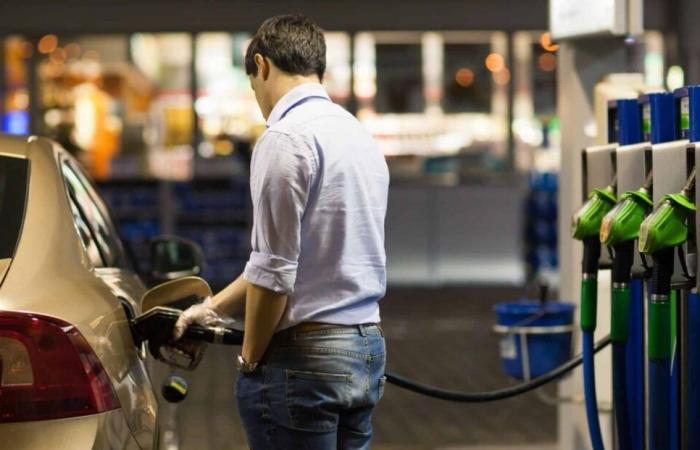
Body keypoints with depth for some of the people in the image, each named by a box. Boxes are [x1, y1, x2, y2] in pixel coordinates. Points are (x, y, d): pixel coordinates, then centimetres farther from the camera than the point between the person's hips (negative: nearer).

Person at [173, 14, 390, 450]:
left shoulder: (286, 137, -13)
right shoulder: (360, 135, 14)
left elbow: (274, 271, -15)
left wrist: (250, 357, -2)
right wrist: (215, 307, 26)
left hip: (305, 359, -8)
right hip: (368, 348, 8)